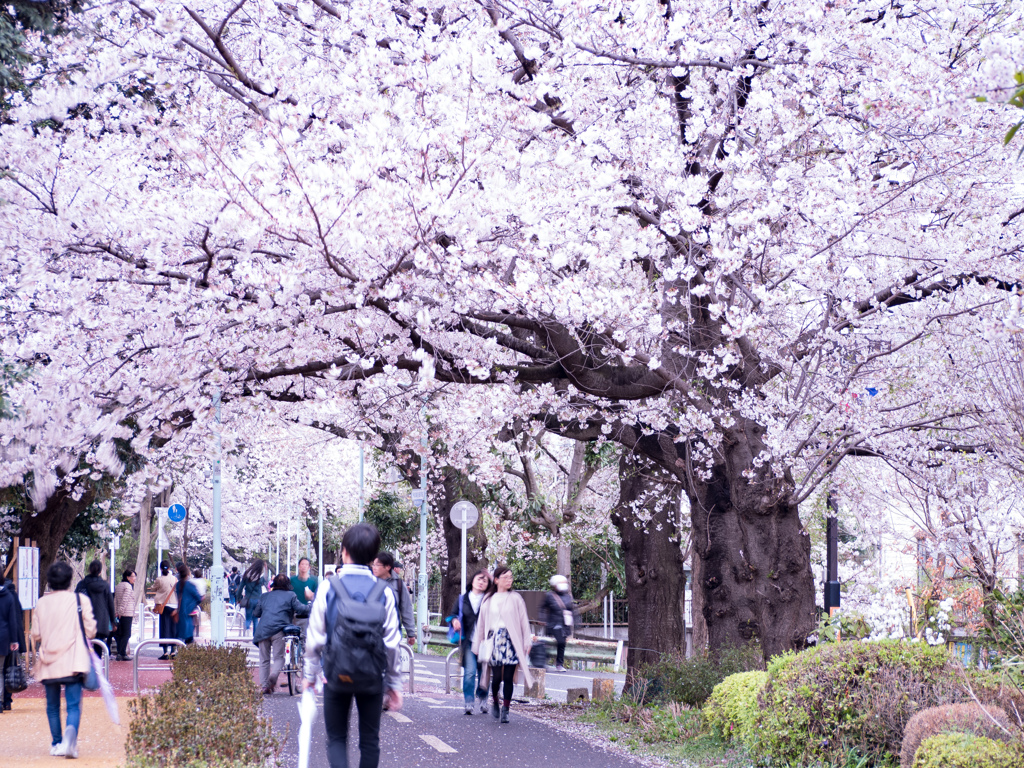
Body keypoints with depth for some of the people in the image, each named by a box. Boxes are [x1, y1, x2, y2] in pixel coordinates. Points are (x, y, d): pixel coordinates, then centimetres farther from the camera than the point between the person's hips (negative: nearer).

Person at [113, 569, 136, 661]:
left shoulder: (119, 586, 16)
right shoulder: (128, 586, -10)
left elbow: (115, 600, 15)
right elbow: (124, 600, -17)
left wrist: (116, 612, 12)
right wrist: (120, 611, -15)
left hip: (120, 614, 8)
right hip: (127, 614, -8)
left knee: (120, 634, 9)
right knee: (126, 634, -7)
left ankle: (120, 653, 9)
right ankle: (121, 653, -13)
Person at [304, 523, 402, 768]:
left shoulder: (328, 588, -6)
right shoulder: (384, 592, -4)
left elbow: (315, 638, -3)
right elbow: (392, 644, -1)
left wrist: (309, 674, 10)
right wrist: (394, 683, 9)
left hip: (336, 675, -1)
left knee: (336, 738, 10)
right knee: (370, 740, 13)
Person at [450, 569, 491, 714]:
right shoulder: (463, 599, 10)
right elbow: (454, 614, 18)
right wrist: (455, 621, -7)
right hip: (468, 641, 1)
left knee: (483, 672, 6)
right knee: (469, 671, -10)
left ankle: (482, 700, 23)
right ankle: (469, 702, -4)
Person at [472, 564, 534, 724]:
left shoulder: (515, 599, 5)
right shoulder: (488, 600, 9)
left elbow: (524, 622, 5)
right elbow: (481, 623, 13)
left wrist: (527, 643, 1)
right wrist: (477, 645, 14)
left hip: (511, 641, 0)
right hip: (494, 640, 1)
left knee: (508, 678, -4)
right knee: (497, 677, -6)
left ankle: (505, 710, 7)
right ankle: (494, 701, 22)